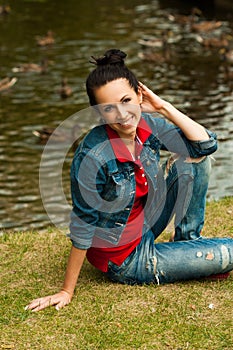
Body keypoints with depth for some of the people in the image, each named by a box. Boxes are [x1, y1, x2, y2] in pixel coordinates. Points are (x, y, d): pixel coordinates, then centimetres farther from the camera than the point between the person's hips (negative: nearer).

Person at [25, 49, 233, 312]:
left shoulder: (147, 126, -12)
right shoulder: (93, 156, -30)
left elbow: (207, 144, -8)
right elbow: (83, 224, -24)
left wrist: (163, 107, -14)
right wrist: (66, 291, -18)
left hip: (144, 229, 7)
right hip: (127, 262, -7)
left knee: (194, 157, -2)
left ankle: (188, 241, 10)